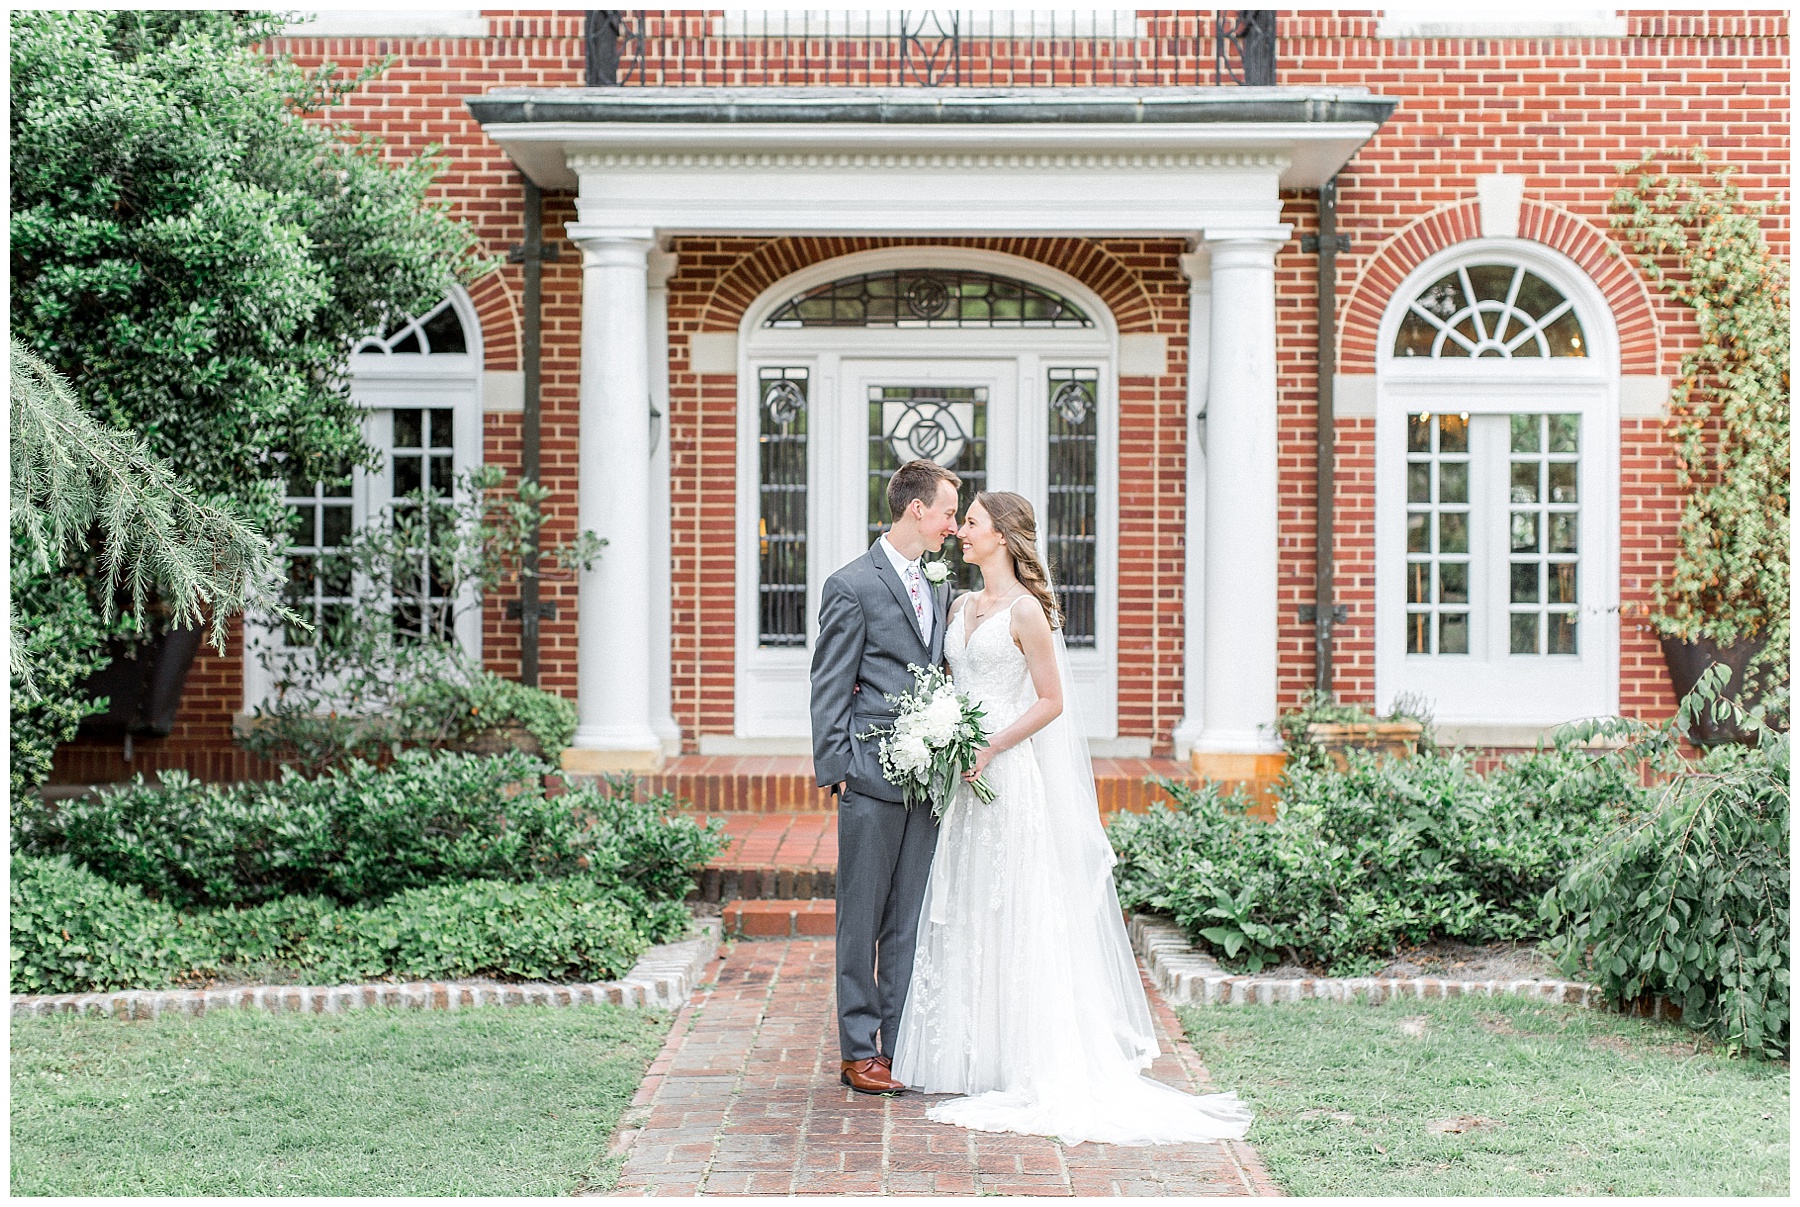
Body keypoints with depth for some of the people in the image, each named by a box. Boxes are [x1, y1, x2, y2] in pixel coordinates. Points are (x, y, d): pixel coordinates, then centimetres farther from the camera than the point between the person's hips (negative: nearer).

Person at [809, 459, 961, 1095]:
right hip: (872, 780, -6)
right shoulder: (851, 586, -6)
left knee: (912, 921, 8)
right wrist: (838, 772, -11)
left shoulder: (940, 587, 15)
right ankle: (858, 1051, 10)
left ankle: (901, 1046, 14)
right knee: (862, 921, 2)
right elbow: (829, 691, -7)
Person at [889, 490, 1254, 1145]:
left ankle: (1026, 1064, 5)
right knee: (963, 914, 9)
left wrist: (989, 749, -16)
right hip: (965, 776, 8)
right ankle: (970, 1054, 17)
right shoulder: (962, 607, 13)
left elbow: (1051, 701, -11)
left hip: (1011, 773, -8)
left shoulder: (1025, 609, -10)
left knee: (1014, 912, -3)